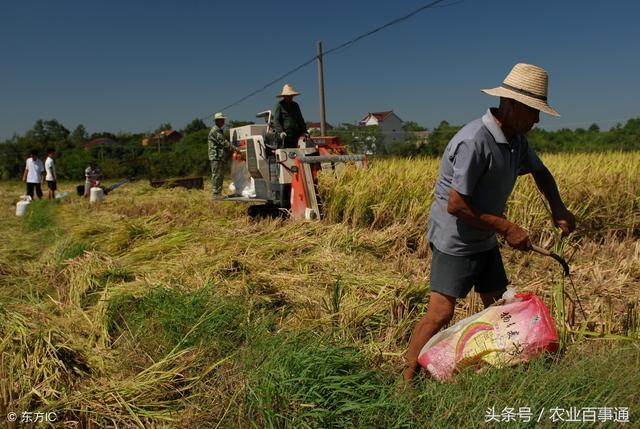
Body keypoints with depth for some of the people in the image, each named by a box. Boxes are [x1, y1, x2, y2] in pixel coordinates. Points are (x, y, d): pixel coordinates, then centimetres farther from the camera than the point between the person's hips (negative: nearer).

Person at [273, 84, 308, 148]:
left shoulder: (295, 105, 19)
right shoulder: (280, 105, 0)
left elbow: (300, 120, 22)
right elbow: (276, 121, -7)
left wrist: (304, 132, 11)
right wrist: (280, 132, -22)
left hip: (294, 135, 6)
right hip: (284, 136, -6)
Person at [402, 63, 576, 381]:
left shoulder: (515, 139, 3)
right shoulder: (475, 141, -26)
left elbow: (539, 171, 21)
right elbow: (455, 205, -27)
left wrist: (557, 208, 3)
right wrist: (506, 228, -19)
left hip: (484, 241, 9)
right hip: (454, 241, -9)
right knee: (441, 313, -9)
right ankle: (406, 378, 4)